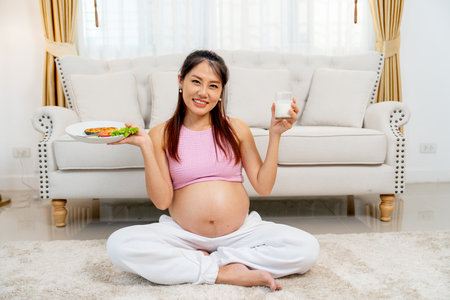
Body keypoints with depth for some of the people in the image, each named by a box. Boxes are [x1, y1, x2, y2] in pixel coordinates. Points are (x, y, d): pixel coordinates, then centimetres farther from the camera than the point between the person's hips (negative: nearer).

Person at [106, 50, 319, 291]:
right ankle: (227, 273, -20)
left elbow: (263, 186, 2)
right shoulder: (161, 134, 3)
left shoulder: (236, 129, 6)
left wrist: (274, 135, -3)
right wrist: (146, 147, -13)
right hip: (183, 235, 0)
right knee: (118, 245, -26)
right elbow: (162, 201, -6)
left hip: (241, 232, 1)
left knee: (307, 248, -20)